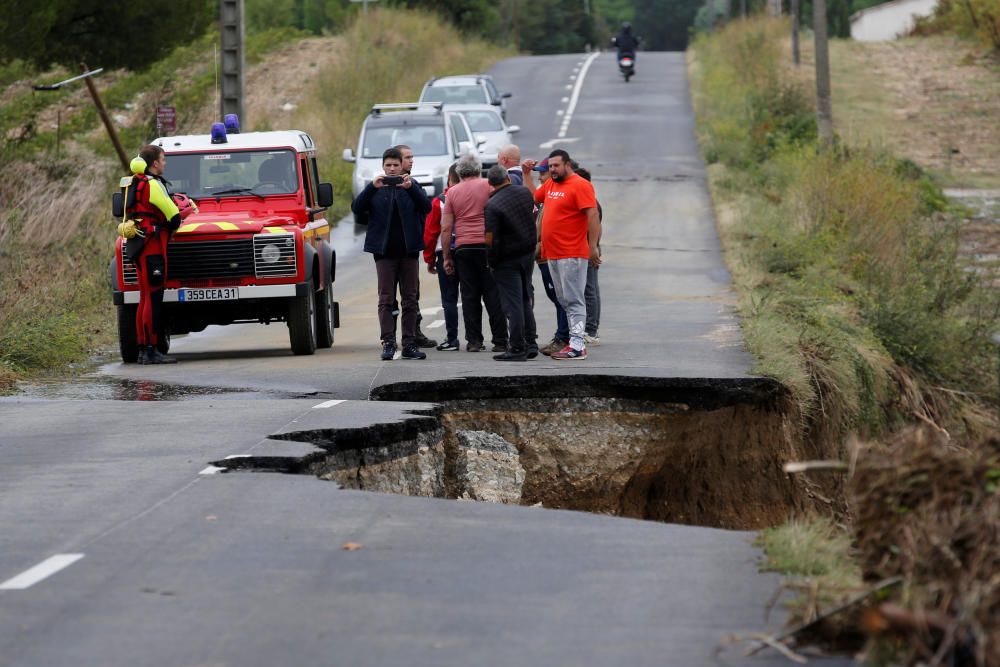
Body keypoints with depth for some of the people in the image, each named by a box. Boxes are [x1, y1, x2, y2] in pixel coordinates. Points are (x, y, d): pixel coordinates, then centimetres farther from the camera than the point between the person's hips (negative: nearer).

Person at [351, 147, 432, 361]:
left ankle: (409, 344, 6)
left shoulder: (412, 186, 7)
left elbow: (426, 207, -7)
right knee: (386, 299, -4)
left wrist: (410, 188, -21)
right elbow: (357, 207, -8)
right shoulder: (376, 189, 6)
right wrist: (372, 188, -20)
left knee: (410, 299, 3)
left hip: (409, 250, 1)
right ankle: (388, 343, -5)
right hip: (385, 251, -1)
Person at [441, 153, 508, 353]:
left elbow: (446, 227, 6)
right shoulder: (488, 186, 1)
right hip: (487, 246, -1)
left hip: (463, 248, 1)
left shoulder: (453, 192, 7)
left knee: (470, 297, 5)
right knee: (493, 295, 1)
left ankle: (474, 341, 3)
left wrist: (447, 257, 11)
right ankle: (500, 341, 0)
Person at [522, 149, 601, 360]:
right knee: (564, 301, 11)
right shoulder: (550, 185, 16)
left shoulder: (580, 186, -11)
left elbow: (592, 215, -16)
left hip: (572, 255, -9)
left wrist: (593, 247, -20)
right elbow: (532, 196, 32)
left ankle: (577, 346, -11)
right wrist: (527, 173, 22)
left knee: (573, 301, -10)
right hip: (552, 254, 9)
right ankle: (574, 341, 15)